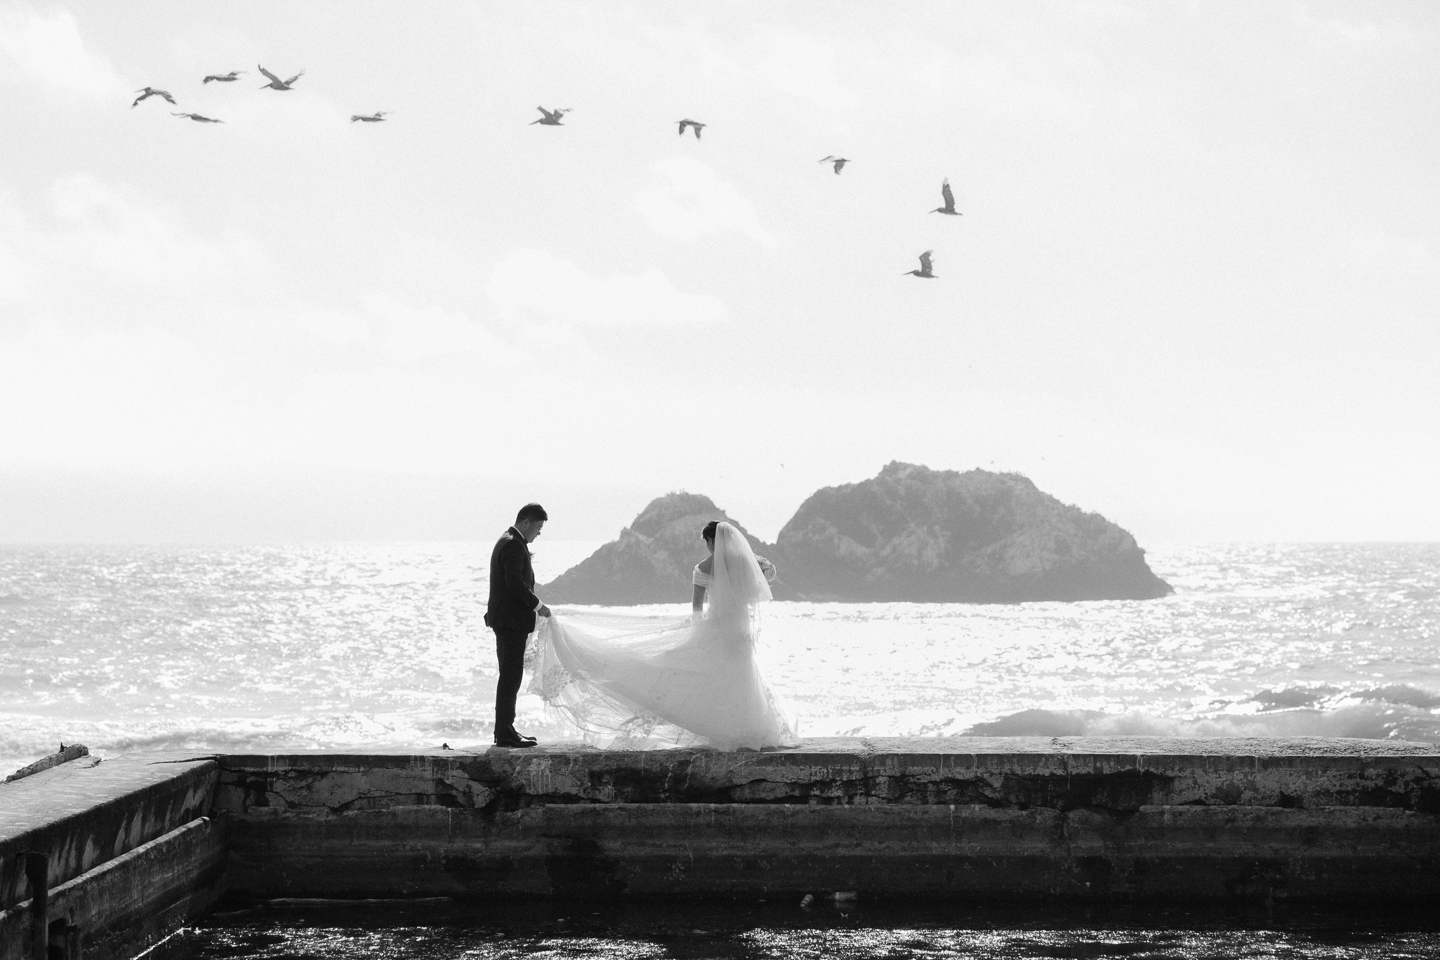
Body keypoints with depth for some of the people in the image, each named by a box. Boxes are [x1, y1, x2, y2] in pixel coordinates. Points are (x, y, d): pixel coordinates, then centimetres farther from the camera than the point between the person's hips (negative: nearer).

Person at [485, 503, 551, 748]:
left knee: (510, 676, 13)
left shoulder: (508, 542, 18)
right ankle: (505, 734, -8)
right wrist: (537, 605, -14)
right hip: (512, 620, -11)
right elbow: (515, 583, -23)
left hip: (506, 620, 11)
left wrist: (533, 605, 17)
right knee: (511, 676, -9)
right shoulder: (513, 545, -15)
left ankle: (505, 730, 17)